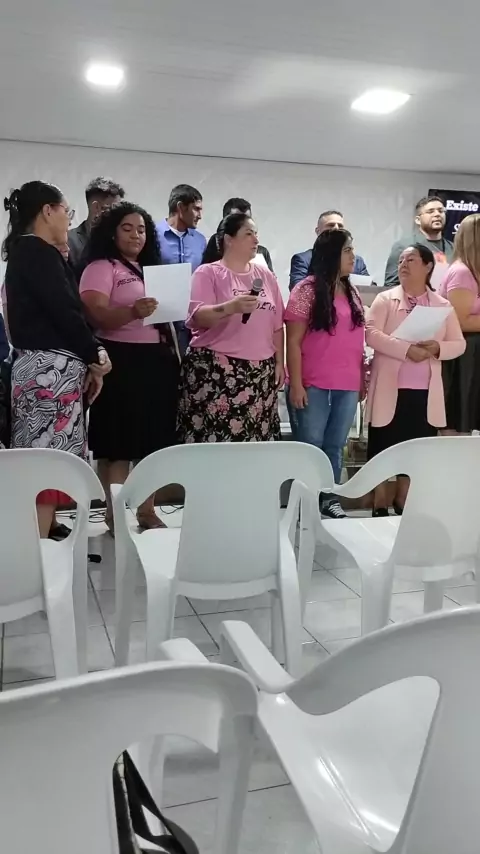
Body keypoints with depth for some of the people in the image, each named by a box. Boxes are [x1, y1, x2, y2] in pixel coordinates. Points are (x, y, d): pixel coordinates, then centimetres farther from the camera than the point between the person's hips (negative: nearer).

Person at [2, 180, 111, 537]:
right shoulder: (39, 252, -10)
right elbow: (64, 311, -16)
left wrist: (87, 359, 6)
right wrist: (95, 355, -3)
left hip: (43, 365, 10)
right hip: (52, 368, -10)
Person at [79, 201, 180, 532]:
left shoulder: (153, 269, 19)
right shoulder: (101, 268, -3)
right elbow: (96, 317, -17)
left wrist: (175, 354, 14)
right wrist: (133, 312, -34)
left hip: (158, 362, 7)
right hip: (122, 362, -7)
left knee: (154, 440, 9)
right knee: (119, 445, -5)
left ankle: (147, 510, 19)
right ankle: (113, 515, 4)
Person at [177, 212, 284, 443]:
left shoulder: (266, 275, 14)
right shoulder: (208, 273, 0)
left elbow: (277, 324, 16)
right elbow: (196, 318, -13)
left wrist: (279, 362, 11)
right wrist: (230, 307, -27)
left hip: (260, 373, 5)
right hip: (215, 371, -4)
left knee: (254, 440, 4)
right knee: (213, 439, -7)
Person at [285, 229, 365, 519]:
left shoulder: (352, 293, 13)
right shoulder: (307, 290, -4)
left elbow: (358, 340, 17)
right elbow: (293, 341, -8)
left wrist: (362, 378, 12)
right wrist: (295, 384, -14)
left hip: (347, 387, 5)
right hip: (313, 386, -5)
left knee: (336, 447, 11)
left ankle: (330, 497, 22)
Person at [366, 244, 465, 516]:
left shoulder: (442, 305, 9)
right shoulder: (385, 299, 1)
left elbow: (459, 344, 7)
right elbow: (372, 334, -12)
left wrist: (437, 348, -15)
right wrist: (407, 349, -22)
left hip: (424, 391, 3)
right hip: (390, 388, -3)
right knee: (383, 445, 2)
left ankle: (402, 501, 23)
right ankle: (380, 503, 14)